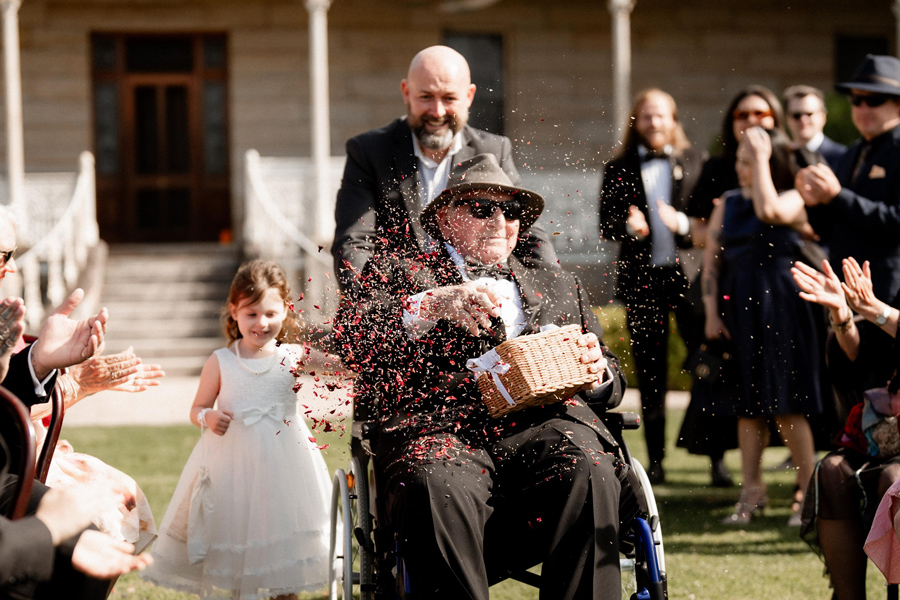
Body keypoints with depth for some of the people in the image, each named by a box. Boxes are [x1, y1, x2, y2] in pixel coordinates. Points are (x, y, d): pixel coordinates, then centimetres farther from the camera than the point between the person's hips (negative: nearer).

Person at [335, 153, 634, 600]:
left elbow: (611, 388, 29)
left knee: (589, 473, -33)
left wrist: (598, 370, 4)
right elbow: (349, 335, 3)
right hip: (443, 428, -2)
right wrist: (432, 305, -13)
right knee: (436, 486, -38)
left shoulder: (557, 285, 34)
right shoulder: (399, 271, 23)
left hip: (544, 422, 3)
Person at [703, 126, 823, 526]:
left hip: (778, 309, -5)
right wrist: (712, 312, 4)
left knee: (785, 405, -6)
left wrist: (762, 157, -17)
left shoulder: (792, 200, -2)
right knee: (748, 404, 7)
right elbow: (711, 259, 12)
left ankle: (809, 491, 2)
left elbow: (769, 210, -26)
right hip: (738, 309, 5)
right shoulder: (728, 204, 13)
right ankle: (752, 491, 13)